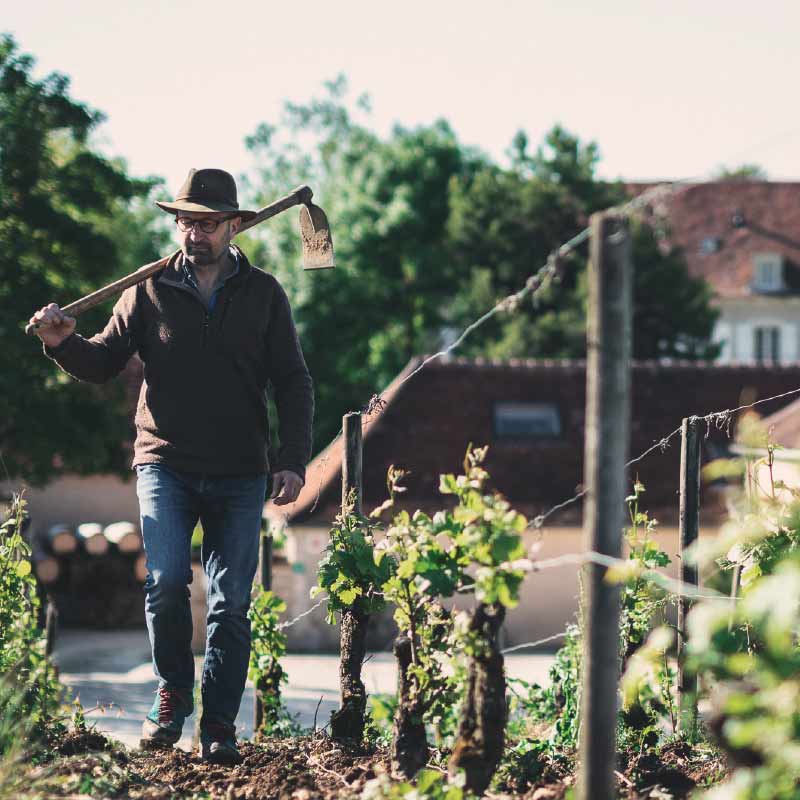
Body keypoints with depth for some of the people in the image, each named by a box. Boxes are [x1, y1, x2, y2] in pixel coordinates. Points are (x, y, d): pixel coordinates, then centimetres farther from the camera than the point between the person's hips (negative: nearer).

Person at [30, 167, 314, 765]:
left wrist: (293, 460, -3)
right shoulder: (151, 290, 5)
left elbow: (292, 383, 7)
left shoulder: (263, 294, 6)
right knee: (166, 581, -17)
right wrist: (63, 343, -15)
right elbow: (105, 362, 6)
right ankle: (173, 696, 6)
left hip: (240, 475, 1)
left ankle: (219, 727, 10)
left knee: (231, 603, 0)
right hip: (166, 465, -1)